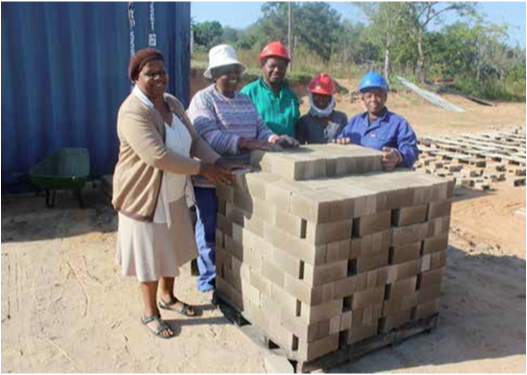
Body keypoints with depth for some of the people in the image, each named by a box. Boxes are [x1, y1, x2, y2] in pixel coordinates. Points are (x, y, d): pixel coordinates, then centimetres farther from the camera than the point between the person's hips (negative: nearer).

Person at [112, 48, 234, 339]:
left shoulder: (172, 103, 2)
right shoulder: (134, 112, -24)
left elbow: (194, 140, 5)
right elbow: (158, 156, -33)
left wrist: (218, 163, -10)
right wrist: (202, 169, -27)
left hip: (173, 194, 8)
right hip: (145, 196, -8)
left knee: (172, 248, 21)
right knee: (150, 256, 8)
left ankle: (168, 296, 45)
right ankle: (150, 312, 30)